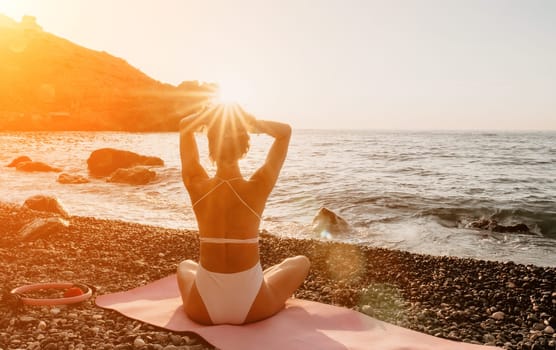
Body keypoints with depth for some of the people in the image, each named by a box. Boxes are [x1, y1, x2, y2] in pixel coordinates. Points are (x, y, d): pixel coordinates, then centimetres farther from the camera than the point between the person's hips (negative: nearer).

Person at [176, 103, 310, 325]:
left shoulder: (197, 187, -12)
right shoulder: (257, 188, -16)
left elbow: (185, 126, 5)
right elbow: (285, 132, 0)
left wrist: (213, 114, -10)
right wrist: (251, 122, -12)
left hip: (203, 310, 2)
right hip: (252, 308, -2)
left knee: (185, 266, 38)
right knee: (301, 262, 27)